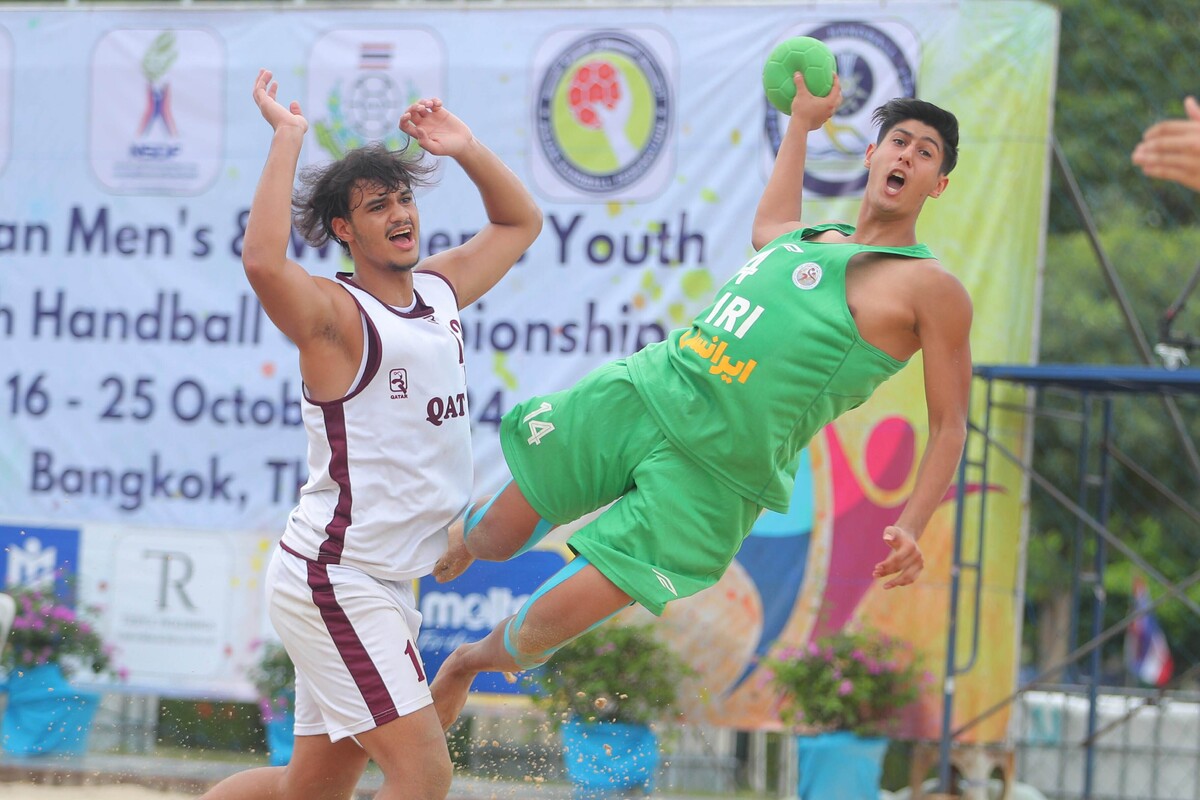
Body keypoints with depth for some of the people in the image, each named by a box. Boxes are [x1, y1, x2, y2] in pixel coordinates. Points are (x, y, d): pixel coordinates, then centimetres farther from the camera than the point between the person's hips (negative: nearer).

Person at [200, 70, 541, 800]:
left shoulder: (440, 289, 11)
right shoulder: (335, 314, -13)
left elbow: (521, 221, 27)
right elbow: (263, 261, -34)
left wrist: (465, 149, 12)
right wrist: (288, 139, -27)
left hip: (382, 584, 8)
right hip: (333, 576, -8)